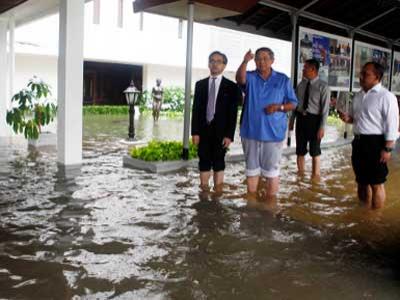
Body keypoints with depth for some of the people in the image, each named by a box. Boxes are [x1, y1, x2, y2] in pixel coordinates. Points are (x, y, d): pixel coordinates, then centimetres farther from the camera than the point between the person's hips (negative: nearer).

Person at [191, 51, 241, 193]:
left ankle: (217, 192, 12)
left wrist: (229, 135, -11)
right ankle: (204, 190, 16)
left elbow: (233, 113, -4)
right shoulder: (200, 84, 8)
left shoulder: (231, 86, -1)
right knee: (204, 162, 7)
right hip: (204, 130, 3)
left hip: (220, 131, -2)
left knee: (218, 162, 4)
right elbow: (196, 109, 5)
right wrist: (195, 132, -3)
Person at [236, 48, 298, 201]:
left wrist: (278, 107, -16)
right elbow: (240, 78, -22)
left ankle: (270, 202, 16)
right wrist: (245, 61, -40)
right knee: (252, 168, 13)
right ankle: (251, 199, 27)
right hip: (251, 131, 1)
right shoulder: (250, 77, 2)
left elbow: (293, 103, 4)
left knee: (271, 170, 4)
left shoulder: (283, 79, 3)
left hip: (273, 132, -1)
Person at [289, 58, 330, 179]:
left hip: (314, 120, -5)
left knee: (315, 151, 10)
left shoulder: (323, 86, -11)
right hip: (301, 119, 5)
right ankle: (300, 175, 26)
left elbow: (325, 108, -13)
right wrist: (292, 120, 9)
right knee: (300, 151, 12)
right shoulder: (301, 85, 5)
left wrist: (322, 127, -16)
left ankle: (315, 176, 23)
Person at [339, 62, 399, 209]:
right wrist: (347, 117, 1)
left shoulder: (386, 96, -11)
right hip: (358, 142, 8)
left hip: (375, 143, -8)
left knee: (376, 184, 2)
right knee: (361, 181, 18)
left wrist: (388, 148, -18)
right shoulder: (358, 96, 12)